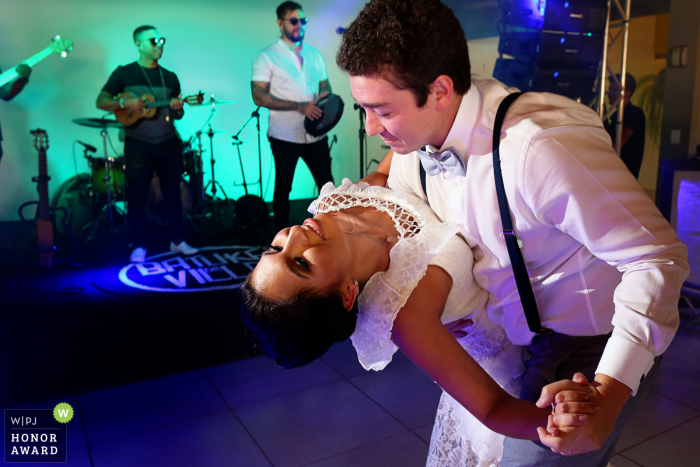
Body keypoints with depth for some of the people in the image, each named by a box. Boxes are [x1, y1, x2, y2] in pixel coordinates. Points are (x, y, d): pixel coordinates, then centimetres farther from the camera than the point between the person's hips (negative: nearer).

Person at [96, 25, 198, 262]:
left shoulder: (170, 77, 12)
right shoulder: (124, 73, 1)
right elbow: (101, 102, -1)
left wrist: (177, 109, -7)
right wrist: (125, 103, -18)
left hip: (169, 143, 4)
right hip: (138, 144, -3)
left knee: (173, 193, 8)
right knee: (137, 196, 0)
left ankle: (177, 240, 19)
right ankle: (139, 246, 11)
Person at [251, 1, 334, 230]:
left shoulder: (314, 55, 10)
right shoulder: (266, 56, -6)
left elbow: (325, 85, 19)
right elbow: (259, 96, -14)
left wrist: (326, 96, -7)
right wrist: (300, 106, -21)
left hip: (316, 134, 4)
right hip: (284, 136, -4)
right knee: (283, 187, 9)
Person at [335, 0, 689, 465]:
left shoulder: (541, 147, -33)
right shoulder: (413, 150, -8)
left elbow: (657, 259, -28)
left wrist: (607, 392, -35)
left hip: (591, 347, -6)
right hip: (514, 339, 7)